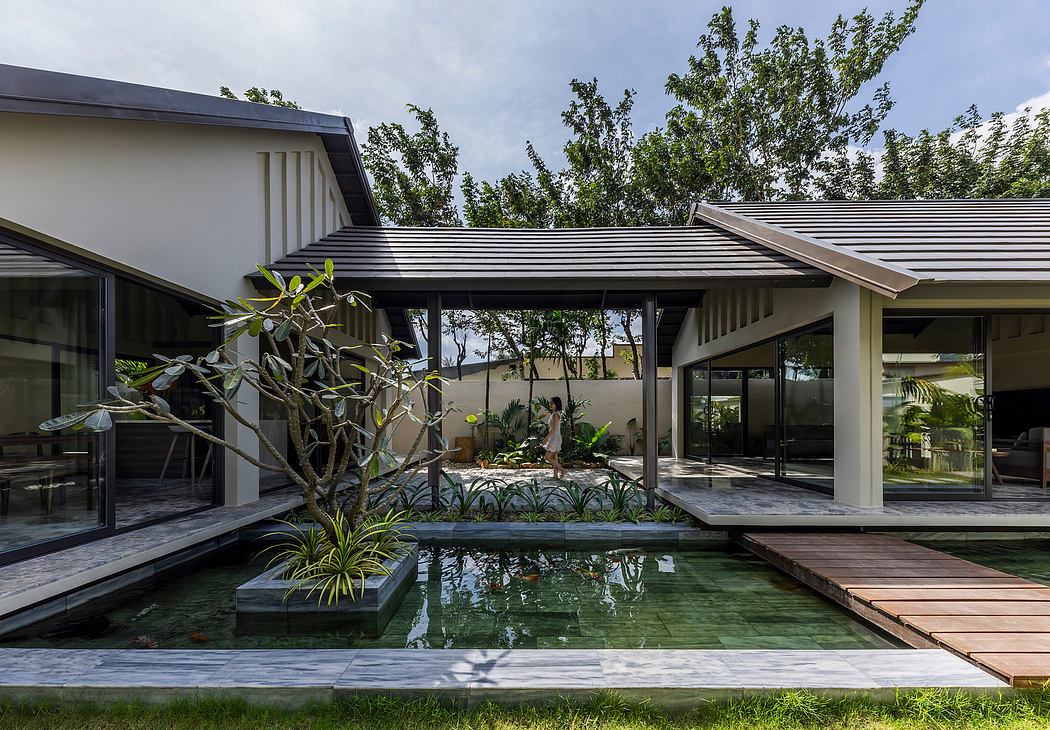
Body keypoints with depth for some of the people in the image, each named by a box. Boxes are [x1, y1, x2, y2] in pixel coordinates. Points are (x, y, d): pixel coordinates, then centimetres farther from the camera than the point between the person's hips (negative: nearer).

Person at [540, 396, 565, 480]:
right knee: (554, 458, 11)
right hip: (553, 439, 10)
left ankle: (562, 469, 1)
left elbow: (553, 429, -21)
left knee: (548, 458, -6)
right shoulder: (553, 414, 13)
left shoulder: (556, 415, -16)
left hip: (555, 438, -10)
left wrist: (546, 438, -21)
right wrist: (547, 438, 20)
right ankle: (556, 475, 13)